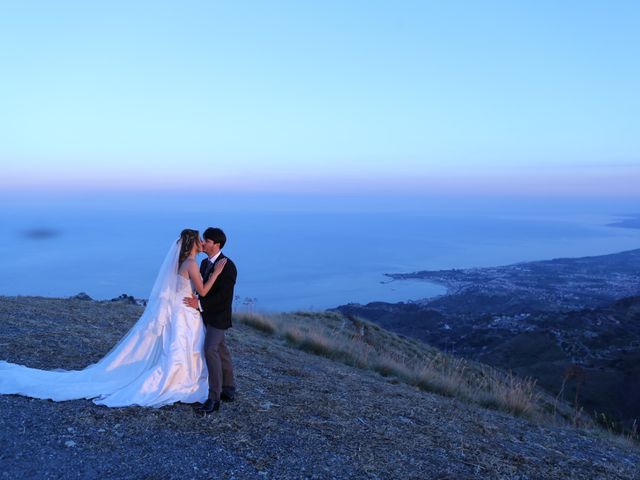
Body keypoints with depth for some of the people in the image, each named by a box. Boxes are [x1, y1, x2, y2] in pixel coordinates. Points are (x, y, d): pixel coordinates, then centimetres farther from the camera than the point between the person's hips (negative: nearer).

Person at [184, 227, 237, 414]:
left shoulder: (228, 266, -18)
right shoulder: (205, 263, 8)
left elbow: (224, 295, -24)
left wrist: (200, 304, -24)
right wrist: (196, 300, -2)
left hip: (219, 316, -8)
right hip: (208, 315, 8)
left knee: (210, 349, -18)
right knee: (221, 351, 15)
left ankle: (214, 397, -15)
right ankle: (229, 390, 27)